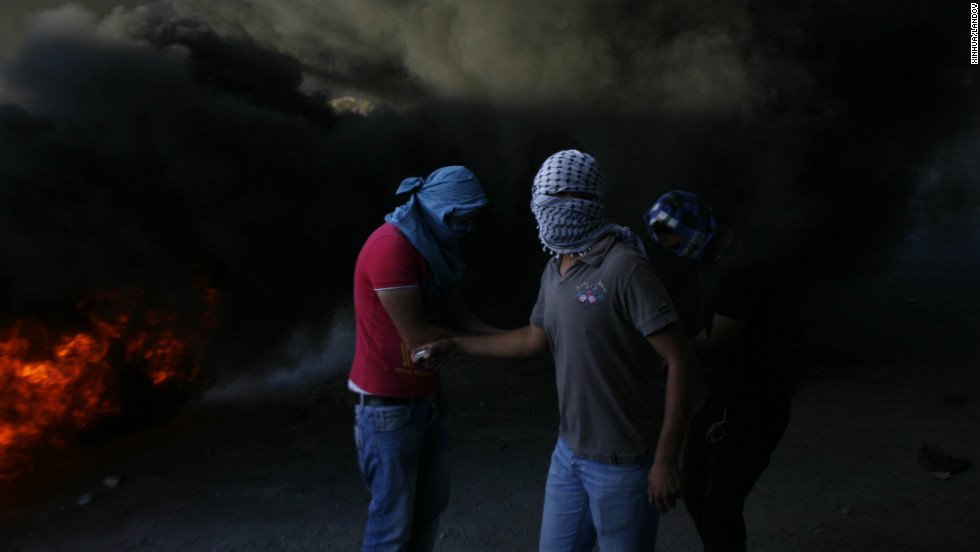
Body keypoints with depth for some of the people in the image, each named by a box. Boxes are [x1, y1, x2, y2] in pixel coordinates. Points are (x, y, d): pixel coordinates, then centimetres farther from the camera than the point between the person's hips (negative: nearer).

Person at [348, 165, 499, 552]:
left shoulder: (437, 246, 9)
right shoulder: (392, 246, -21)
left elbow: (457, 316, 6)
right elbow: (416, 334, -23)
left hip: (428, 396, 9)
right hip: (389, 404, -9)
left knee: (430, 504, 16)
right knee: (393, 519, 2)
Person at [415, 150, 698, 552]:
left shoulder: (624, 269, -21)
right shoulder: (555, 270, 5)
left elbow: (682, 361, -22)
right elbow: (534, 339, 17)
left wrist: (667, 459, -21)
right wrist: (453, 346, 17)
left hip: (622, 461, -8)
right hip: (570, 450, 8)